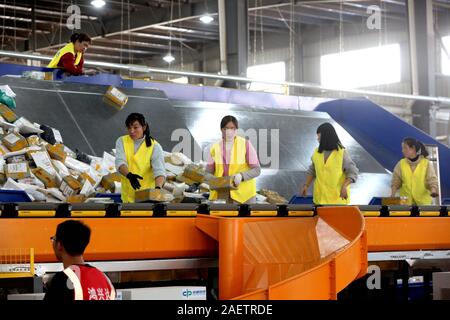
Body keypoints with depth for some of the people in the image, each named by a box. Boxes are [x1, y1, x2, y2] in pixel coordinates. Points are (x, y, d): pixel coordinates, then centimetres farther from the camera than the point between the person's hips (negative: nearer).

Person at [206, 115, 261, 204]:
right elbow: (209, 171, 8)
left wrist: (241, 176, -20)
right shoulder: (215, 148, 5)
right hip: (221, 194, 2)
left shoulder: (245, 144, -3)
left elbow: (257, 170, -3)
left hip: (243, 194, -2)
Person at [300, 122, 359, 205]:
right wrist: (306, 185, 3)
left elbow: (353, 172, -8)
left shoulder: (342, 153, -7)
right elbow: (312, 171, 17)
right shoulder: (317, 152, 6)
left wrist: (344, 186, -23)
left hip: (338, 197, -4)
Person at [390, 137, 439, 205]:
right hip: (405, 202, 1)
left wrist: (433, 191, -22)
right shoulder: (400, 164, 4)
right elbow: (395, 182, 7)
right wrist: (392, 195, -7)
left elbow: (432, 180, -3)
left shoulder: (426, 164, -1)